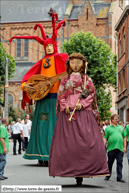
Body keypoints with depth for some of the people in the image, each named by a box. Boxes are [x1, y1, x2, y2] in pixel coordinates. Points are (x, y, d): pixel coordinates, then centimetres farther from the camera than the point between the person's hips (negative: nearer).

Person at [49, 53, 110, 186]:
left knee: (86, 140, -12)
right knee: (67, 141, -7)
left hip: (84, 111, -1)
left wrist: (82, 104, -7)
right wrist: (65, 106, -4)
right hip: (67, 112, 1)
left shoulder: (86, 79, 14)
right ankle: (74, 172, -3)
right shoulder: (65, 79, 18)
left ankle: (82, 171, -10)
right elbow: (60, 95, 13)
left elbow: (92, 94, 7)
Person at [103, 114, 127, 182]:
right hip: (111, 148, -2)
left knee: (120, 163, -1)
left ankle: (119, 177, 2)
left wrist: (124, 147, 9)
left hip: (120, 148, 2)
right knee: (110, 163, 7)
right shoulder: (108, 128, 6)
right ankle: (108, 175, 22)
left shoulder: (121, 128, 16)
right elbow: (105, 138, 1)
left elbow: (124, 138, 16)